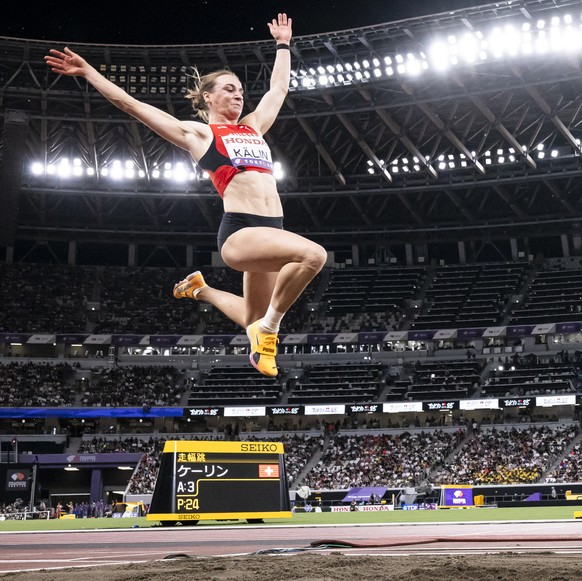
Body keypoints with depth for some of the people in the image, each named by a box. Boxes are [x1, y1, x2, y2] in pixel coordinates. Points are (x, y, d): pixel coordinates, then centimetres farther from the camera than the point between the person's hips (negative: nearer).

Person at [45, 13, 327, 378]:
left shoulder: (253, 126, 24)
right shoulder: (197, 133, 8)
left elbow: (279, 88, 38)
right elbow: (131, 105, 9)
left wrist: (283, 44, 44)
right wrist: (88, 72, 9)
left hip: (272, 229, 7)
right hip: (239, 231, -7)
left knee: (254, 320, 12)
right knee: (313, 254, -31)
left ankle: (201, 289, 37)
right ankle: (268, 329, -13)